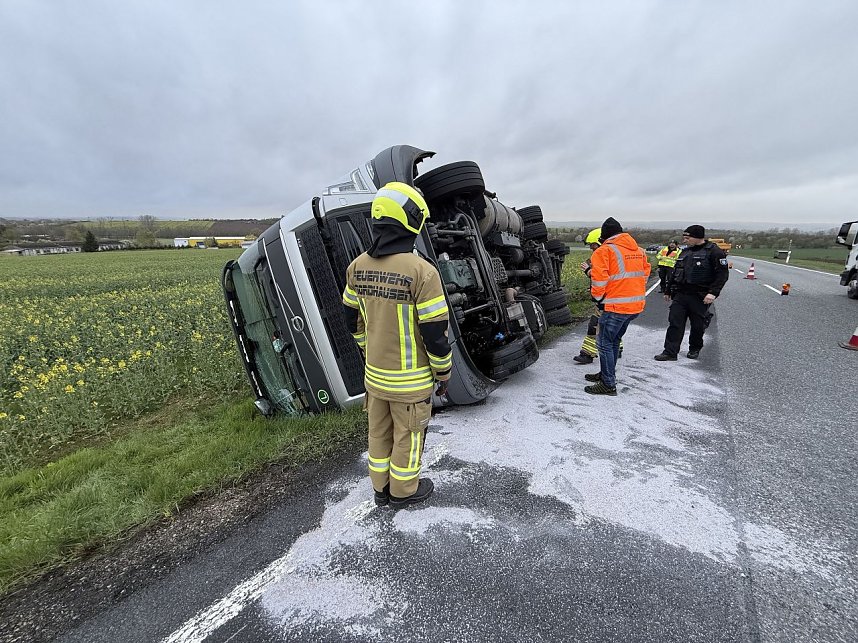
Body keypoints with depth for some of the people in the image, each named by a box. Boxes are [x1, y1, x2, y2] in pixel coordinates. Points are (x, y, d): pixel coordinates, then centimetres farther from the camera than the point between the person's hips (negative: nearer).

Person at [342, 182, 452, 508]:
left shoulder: (358, 267, -2)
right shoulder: (421, 271, -23)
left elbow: (353, 321, 8)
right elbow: (435, 333, -19)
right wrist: (443, 373, -4)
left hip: (374, 373, 6)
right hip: (410, 380, -6)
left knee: (380, 432, 22)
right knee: (408, 435, 16)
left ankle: (381, 488, 42)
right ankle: (404, 491, 37)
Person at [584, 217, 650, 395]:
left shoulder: (604, 251, -11)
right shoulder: (638, 250, 14)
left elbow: (599, 278, -18)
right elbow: (645, 272, 20)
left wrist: (598, 297, -4)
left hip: (616, 306, -8)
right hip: (637, 304, 9)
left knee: (605, 343, 0)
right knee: (614, 340, 21)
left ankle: (608, 385, 3)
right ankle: (606, 374, 33)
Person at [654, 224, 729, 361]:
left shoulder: (714, 252, -6)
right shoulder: (685, 252, 15)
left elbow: (723, 273, -11)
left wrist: (713, 293, -20)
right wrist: (668, 290, 24)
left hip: (700, 297, -5)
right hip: (680, 295, 5)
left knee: (698, 326, 7)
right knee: (674, 323, -3)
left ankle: (694, 350, 28)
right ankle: (670, 352, -3)